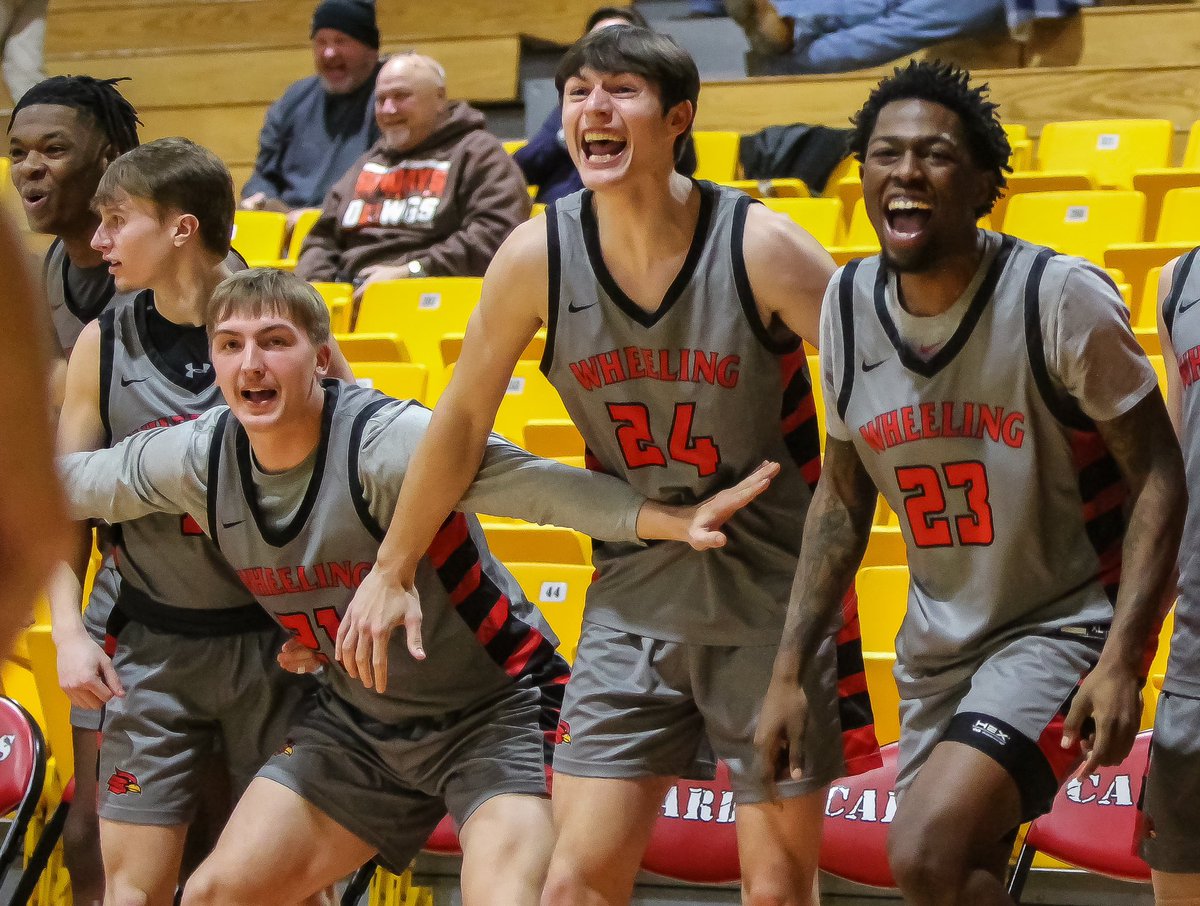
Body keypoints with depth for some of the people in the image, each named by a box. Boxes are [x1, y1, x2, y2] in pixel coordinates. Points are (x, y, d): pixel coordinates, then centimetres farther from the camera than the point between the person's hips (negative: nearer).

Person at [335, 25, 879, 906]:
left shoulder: (763, 249, -17)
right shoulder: (538, 256, -8)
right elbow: (463, 418, 5)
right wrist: (393, 570, 11)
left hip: (775, 596, -2)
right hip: (635, 596, 2)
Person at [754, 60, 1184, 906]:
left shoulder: (1060, 296, -17)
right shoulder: (849, 305, -1)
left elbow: (1157, 477, -13)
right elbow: (843, 497, 11)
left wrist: (1122, 659, -24)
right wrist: (789, 670, 6)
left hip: (1065, 626, -6)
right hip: (939, 641, 6)